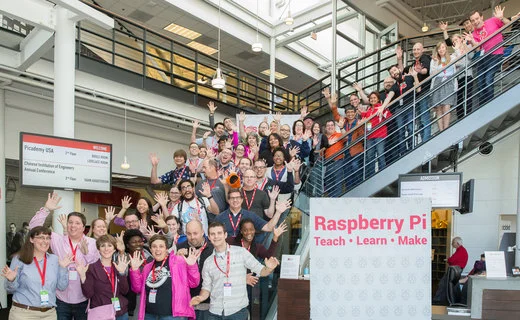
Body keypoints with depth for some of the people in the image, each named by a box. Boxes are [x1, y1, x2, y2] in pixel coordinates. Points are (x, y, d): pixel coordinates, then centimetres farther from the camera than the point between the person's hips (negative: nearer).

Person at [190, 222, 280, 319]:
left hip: (238, 311, -2)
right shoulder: (208, 262, 7)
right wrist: (200, 297, -8)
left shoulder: (241, 252, -2)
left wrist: (269, 268, -22)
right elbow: (206, 287, 12)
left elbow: (260, 271, -1)